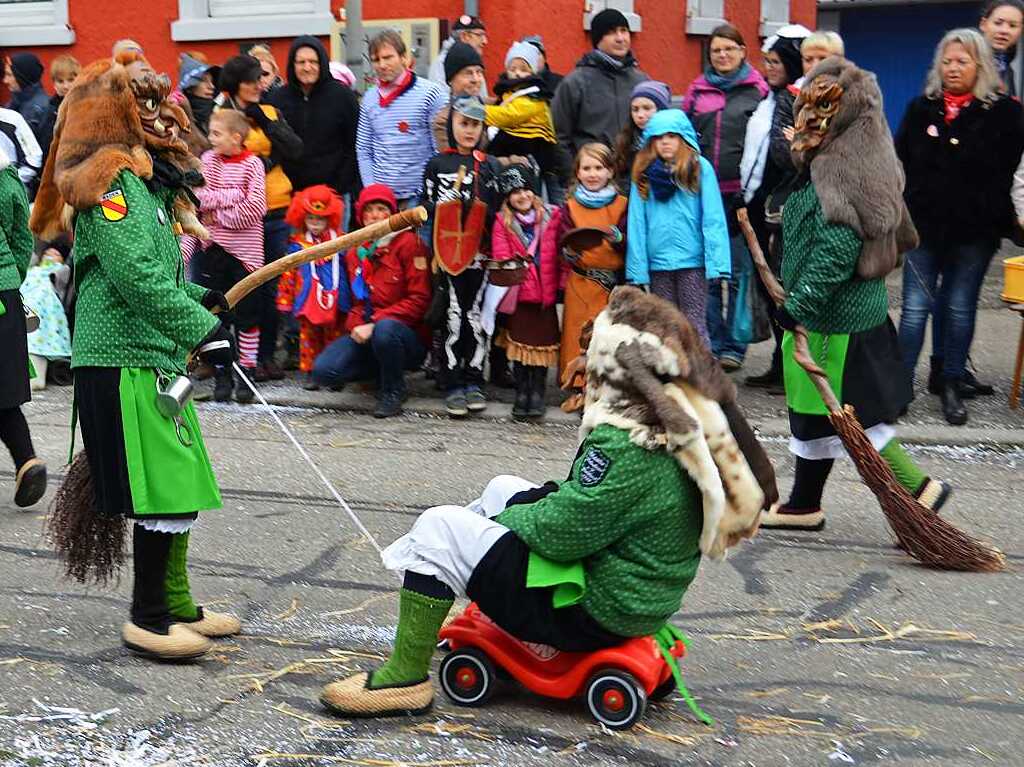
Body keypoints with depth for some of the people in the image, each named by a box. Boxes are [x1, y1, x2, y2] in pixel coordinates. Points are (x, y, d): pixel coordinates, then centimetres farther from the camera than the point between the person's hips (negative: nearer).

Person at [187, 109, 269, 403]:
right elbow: (197, 197, -4)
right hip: (213, 247, 3)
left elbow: (255, 208, -14)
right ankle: (222, 374, 15)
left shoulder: (252, 164, -5)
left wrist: (219, 215, -9)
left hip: (244, 250, -3)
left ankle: (247, 372, 13)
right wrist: (231, 196, -13)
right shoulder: (208, 160, 5)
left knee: (246, 314, 2)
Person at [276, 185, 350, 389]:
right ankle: (310, 372, 15)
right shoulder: (298, 244, 1)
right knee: (309, 336, 7)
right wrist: (285, 300, 2)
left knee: (335, 336, 8)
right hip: (307, 301, 0)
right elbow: (288, 273, 4)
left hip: (335, 301, 0)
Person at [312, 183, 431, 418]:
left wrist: (375, 323, -19)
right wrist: (356, 326, -4)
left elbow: (419, 300, -11)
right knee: (323, 371, -19)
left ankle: (393, 391, -12)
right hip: (364, 334, 5)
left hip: (409, 335, -5)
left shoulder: (409, 243, -4)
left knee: (385, 329, -40)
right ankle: (385, 368, 8)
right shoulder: (355, 253, 14)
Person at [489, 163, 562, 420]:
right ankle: (522, 394, 16)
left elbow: (560, 252, 2)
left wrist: (559, 284, -5)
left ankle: (537, 394, 14)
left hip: (545, 293, 0)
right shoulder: (502, 222, 2)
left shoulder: (551, 216, 3)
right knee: (520, 342, 5)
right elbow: (501, 258, -4)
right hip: (519, 294, 0)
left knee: (543, 342, 3)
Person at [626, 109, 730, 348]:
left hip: (692, 259, -3)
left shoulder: (700, 168, -2)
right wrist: (637, 267, -3)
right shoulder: (643, 174, 6)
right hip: (657, 262, 3)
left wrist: (716, 261, -13)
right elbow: (637, 222, 5)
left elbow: (713, 218, -5)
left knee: (695, 326, 0)